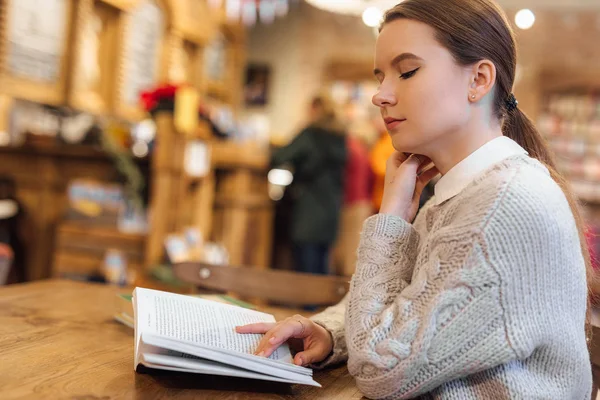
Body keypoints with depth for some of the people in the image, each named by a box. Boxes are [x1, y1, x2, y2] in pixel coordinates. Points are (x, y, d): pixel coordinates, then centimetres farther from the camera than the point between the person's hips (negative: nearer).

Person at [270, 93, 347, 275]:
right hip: (331, 209, 7)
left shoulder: (310, 135, -10)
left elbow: (280, 158, -16)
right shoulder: (340, 138, 10)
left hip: (309, 210, -7)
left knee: (306, 267, -4)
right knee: (322, 267, 15)